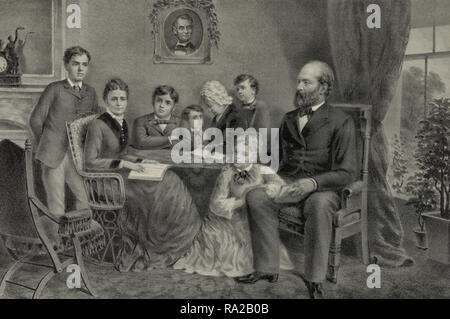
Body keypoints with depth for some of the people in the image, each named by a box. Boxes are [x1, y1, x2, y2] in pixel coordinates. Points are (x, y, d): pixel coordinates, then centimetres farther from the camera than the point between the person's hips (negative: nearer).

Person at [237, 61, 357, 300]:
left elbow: (347, 172, -9)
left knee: (319, 204, -38)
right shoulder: (289, 119, 17)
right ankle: (267, 268, -16)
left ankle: (314, 279, -23)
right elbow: (278, 156, 23)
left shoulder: (341, 122, -1)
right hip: (287, 182, 5)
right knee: (256, 196, -25)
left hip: (322, 187, -4)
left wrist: (313, 183, -26)